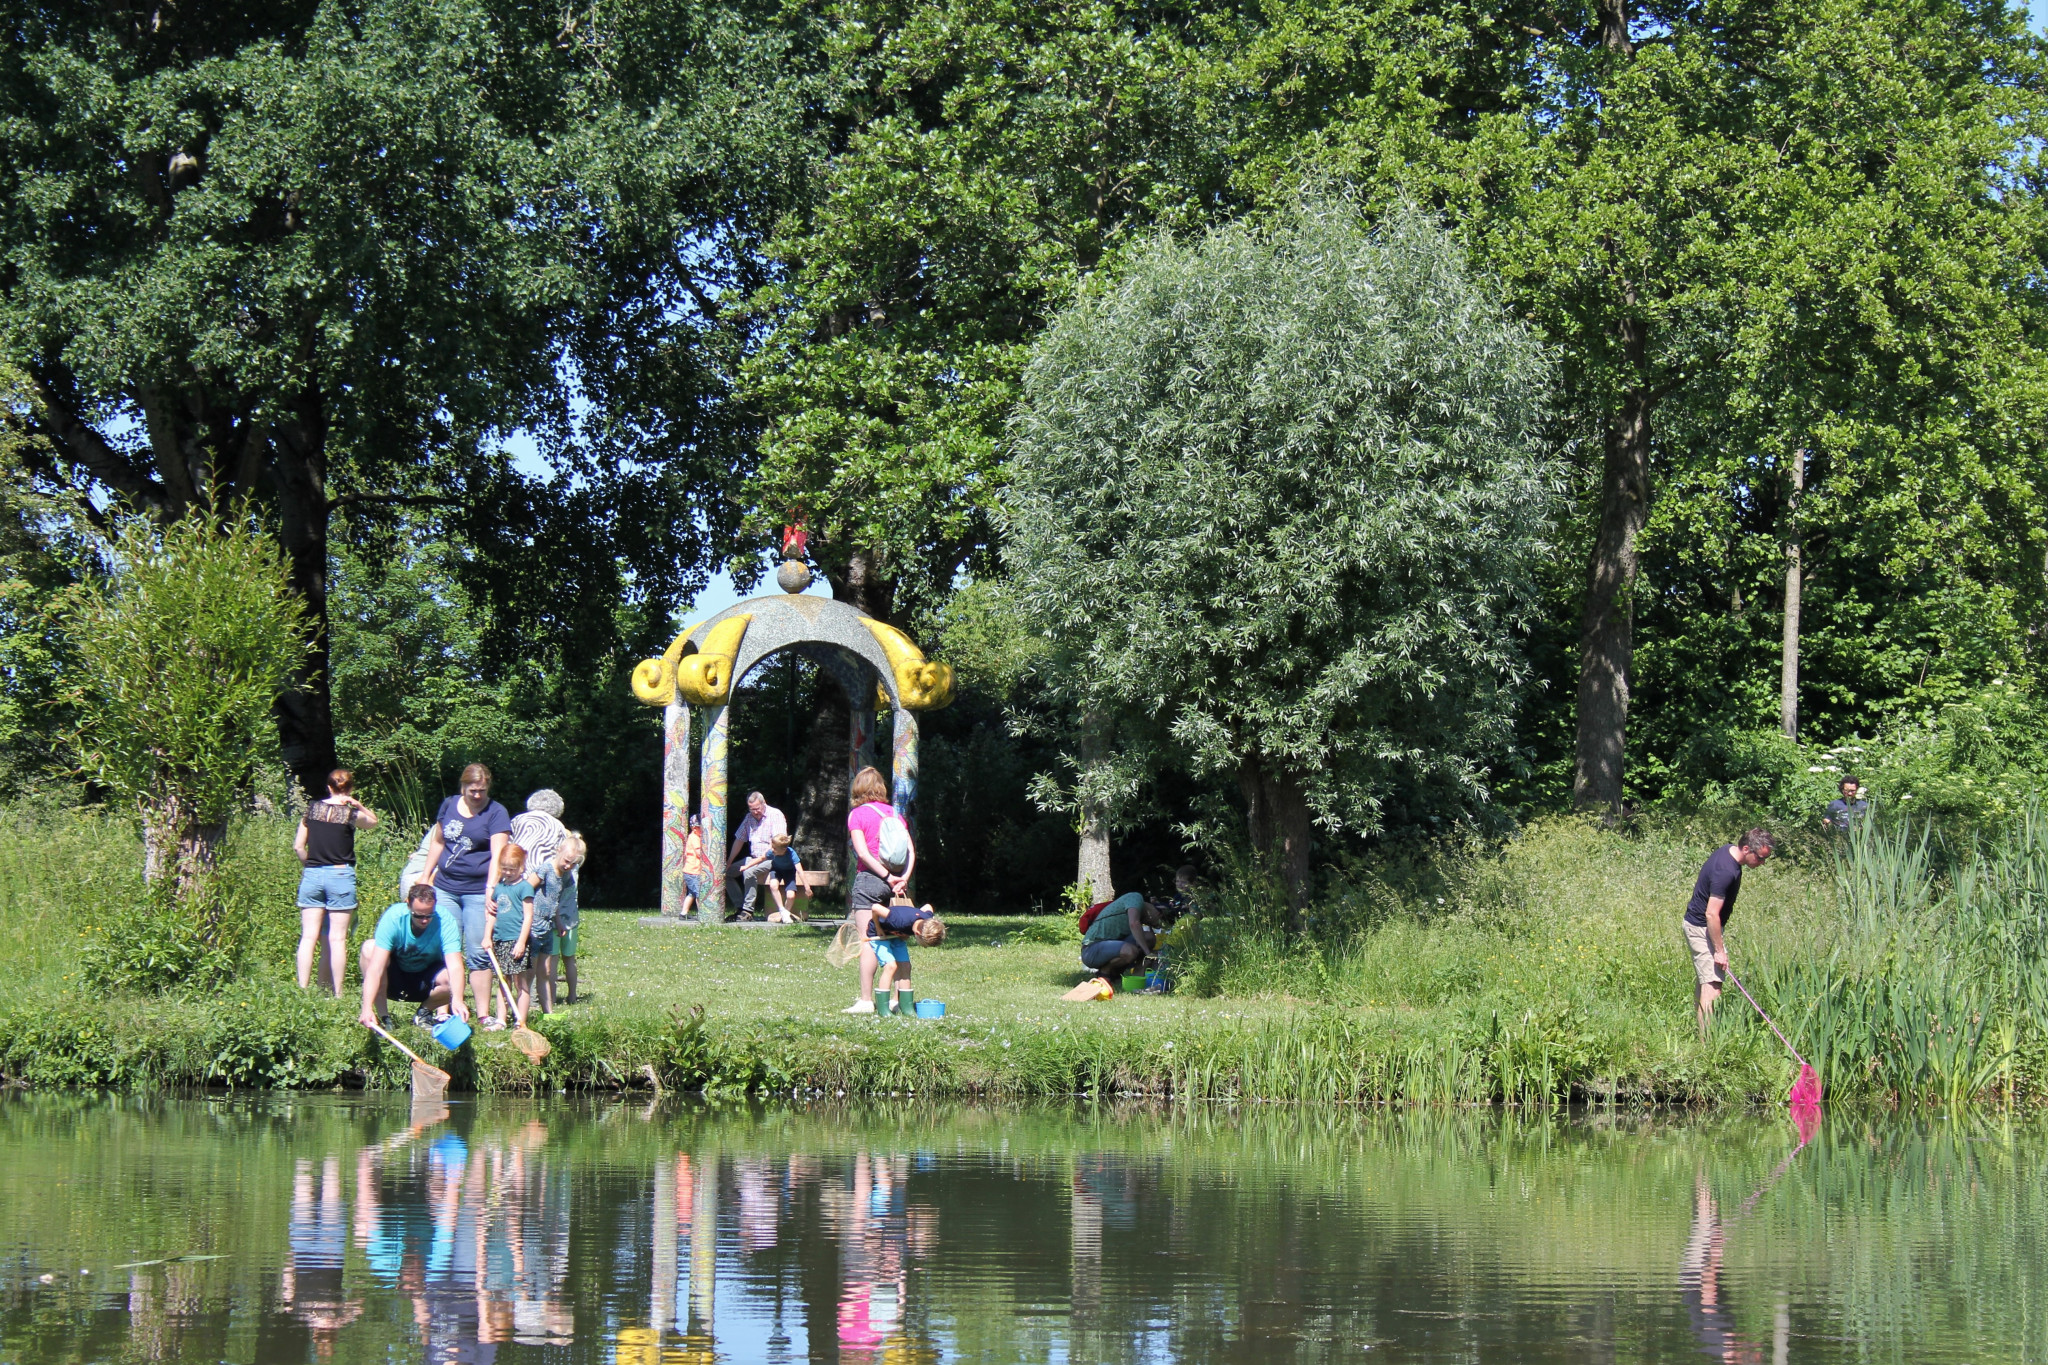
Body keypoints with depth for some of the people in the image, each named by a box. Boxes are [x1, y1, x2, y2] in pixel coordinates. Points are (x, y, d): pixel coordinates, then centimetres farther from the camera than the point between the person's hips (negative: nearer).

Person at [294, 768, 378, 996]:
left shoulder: (312, 809, 4)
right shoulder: (351, 814, -5)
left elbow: (298, 846, 6)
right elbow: (374, 821, 16)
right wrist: (358, 805, 3)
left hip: (312, 875, 3)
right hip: (341, 875, -2)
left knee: (308, 938, 2)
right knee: (337, 939, 0)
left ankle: (302, 991, -3)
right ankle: (337, 994, 0)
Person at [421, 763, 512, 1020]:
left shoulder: (496, 813, -5)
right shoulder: (449, 805, 9)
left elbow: (498, 854, -15)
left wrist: (491, 888, -26)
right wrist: (426, 877, 20)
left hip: (477, 892, -4)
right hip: (444, 888, 4)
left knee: (478, 954, -3)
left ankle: (483, 1015, 0)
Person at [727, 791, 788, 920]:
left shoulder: (775, 815, -11)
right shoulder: (749, 817, 11)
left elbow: (776, 843, -19)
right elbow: (739, 840, 18)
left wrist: (761, 858, -26)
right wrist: (729, 862, 11)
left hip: (771, 859, -8)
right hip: (753, 858, 8)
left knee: (749, 872, -35)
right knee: (726, 872, -4)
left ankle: (748, 911, -30)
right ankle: (740, 908, -6)